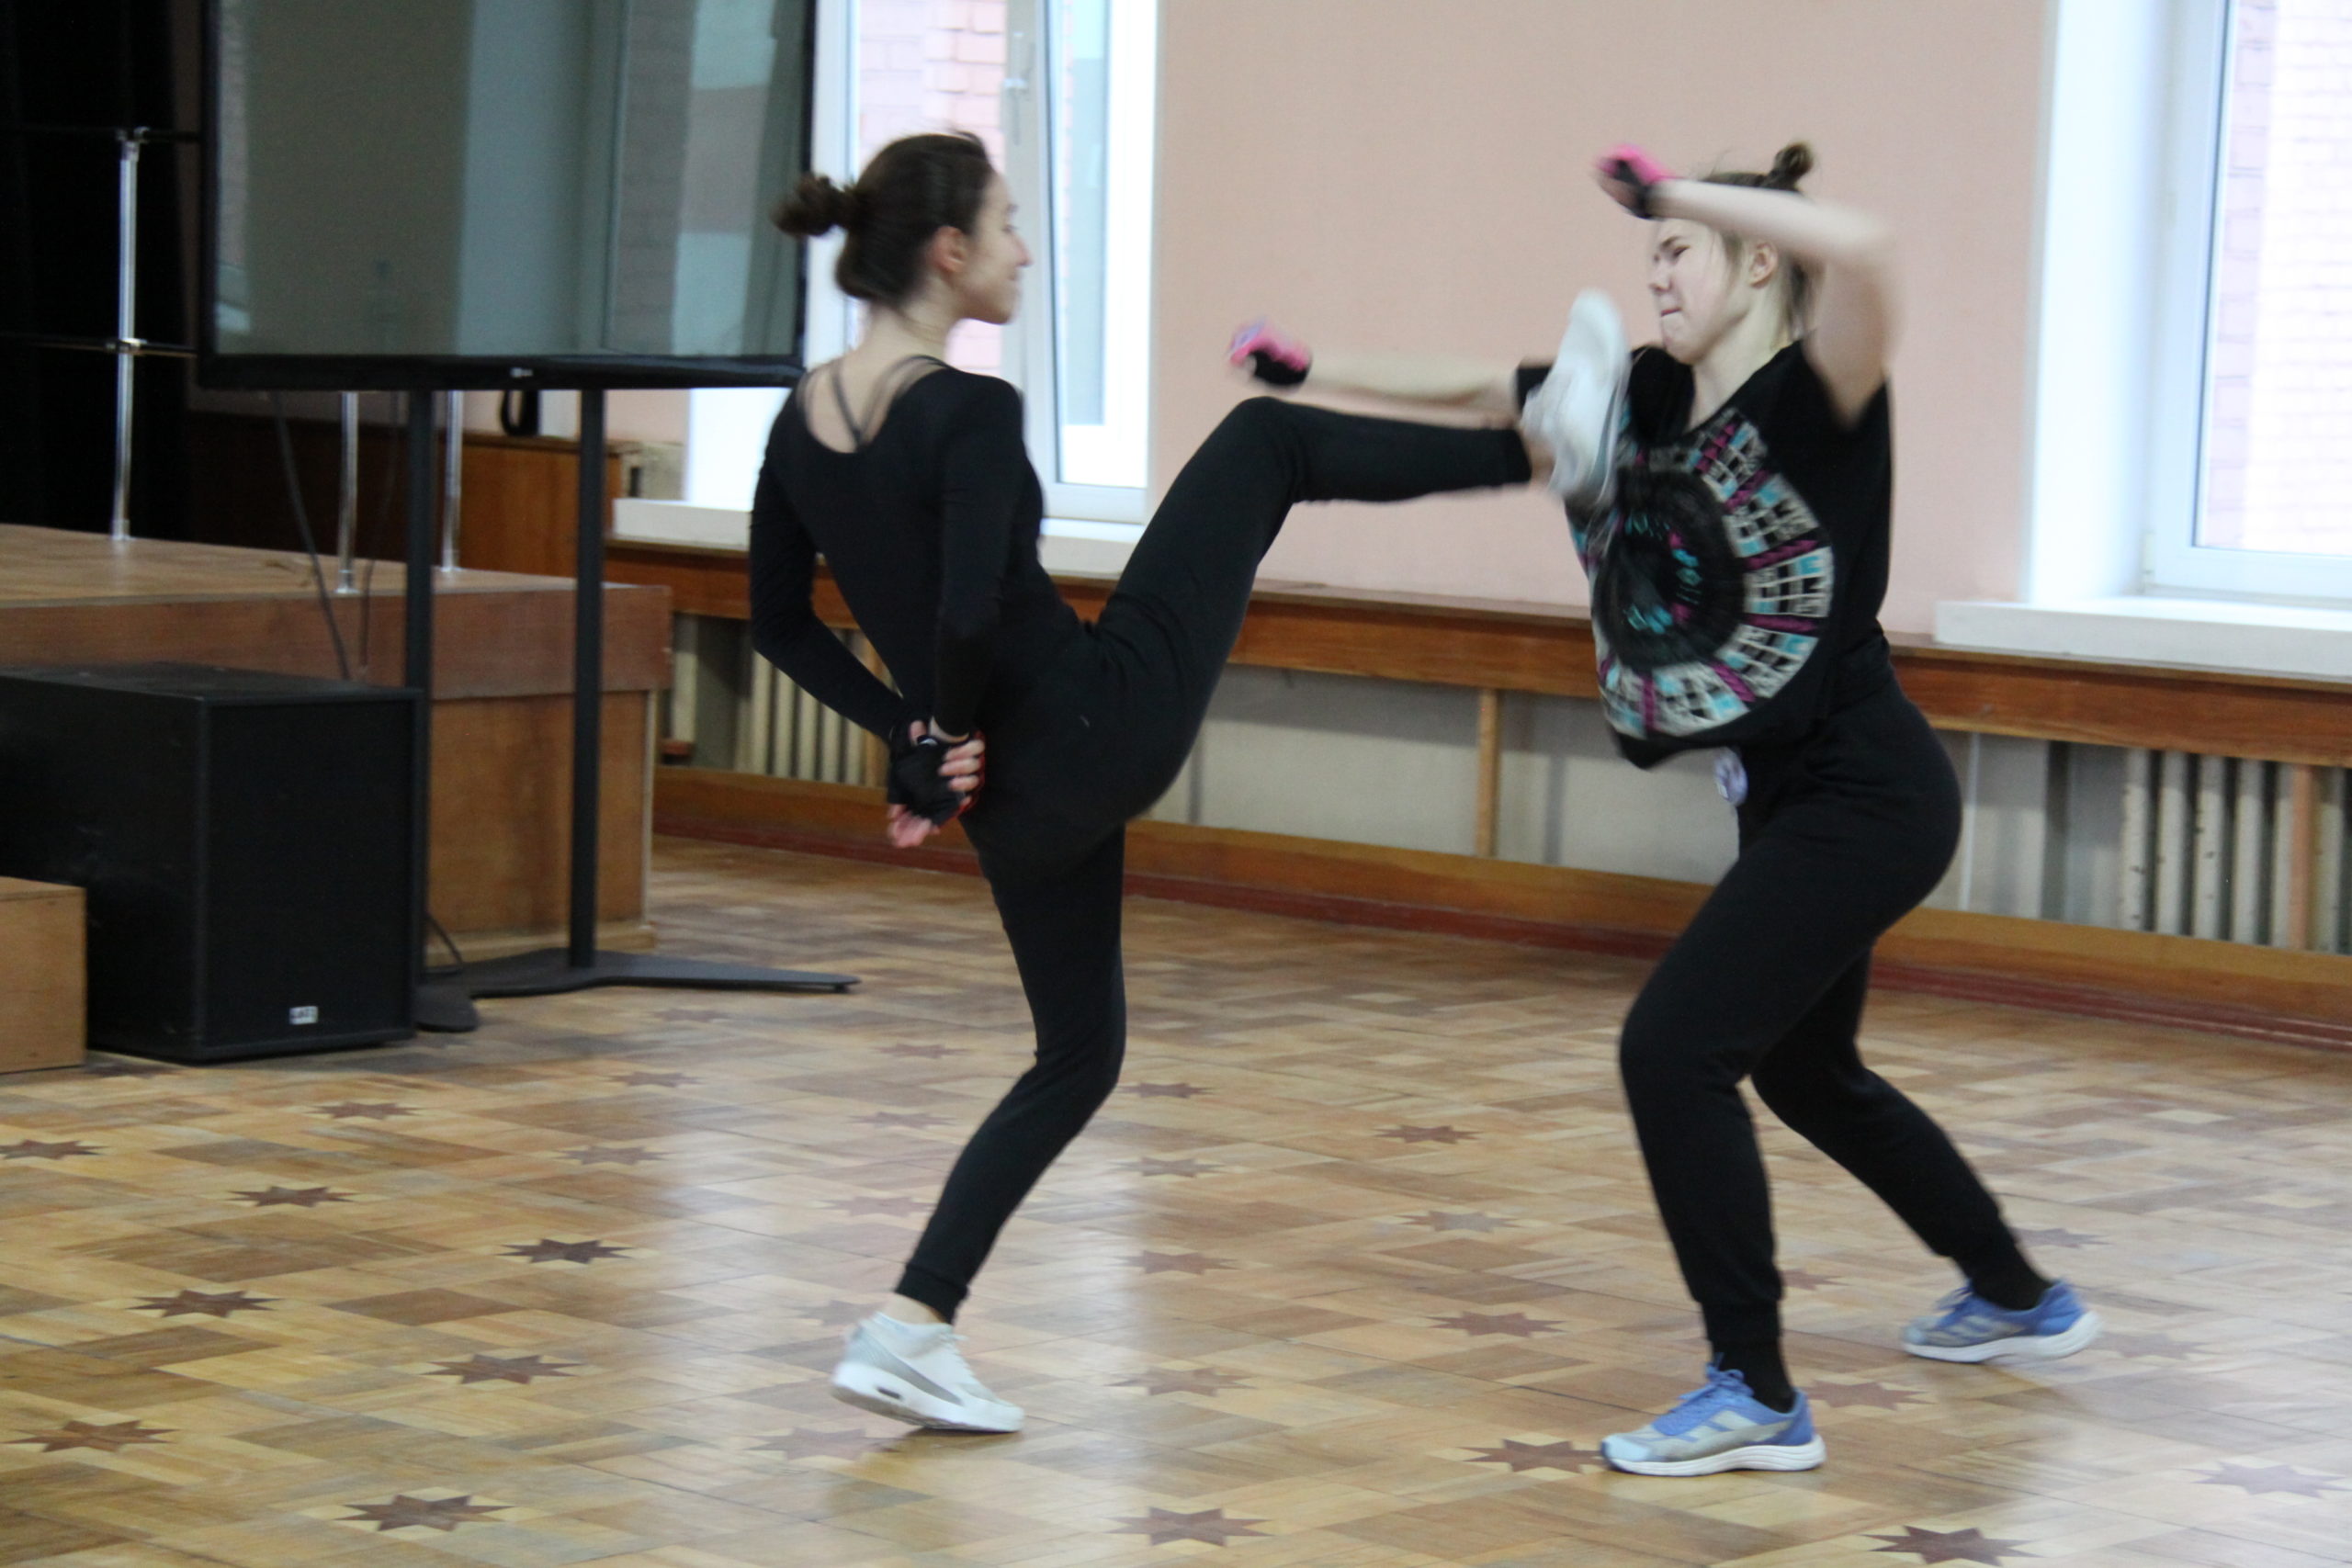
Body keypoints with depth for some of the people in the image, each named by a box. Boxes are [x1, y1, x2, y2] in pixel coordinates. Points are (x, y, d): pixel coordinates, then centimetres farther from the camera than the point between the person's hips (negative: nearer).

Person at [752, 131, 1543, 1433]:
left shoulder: (801, 421, 4)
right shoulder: (971, 413, -19)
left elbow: (779, 621, 12)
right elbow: (969, 617, -29)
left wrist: (912, 733, 6)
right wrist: (945, 738, -10)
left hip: (1016, 790, 7)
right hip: (1105, 725, -7)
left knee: (1078, 1051, 21)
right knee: (1264, 438, 8)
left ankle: (909, 1334, 11)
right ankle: (1541, 447, 19)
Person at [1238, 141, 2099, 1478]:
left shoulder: (1813, 401, -17)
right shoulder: (1650, 401, 5)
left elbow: (1864, 250, -39)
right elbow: (1481, 387, 18)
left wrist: (1675, 194, -32)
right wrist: (1312, 370, 18)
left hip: (1866, 798, -10)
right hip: (1795, 798, 10)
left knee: (1676, 1045, -16)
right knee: (1803, 1069, 24)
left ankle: (1758, 1398, -9)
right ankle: (2019, 1298, 44)